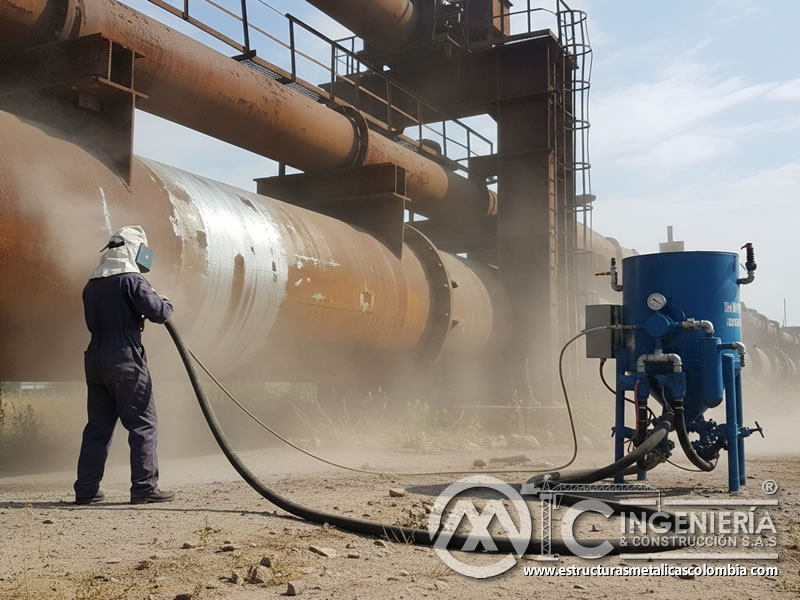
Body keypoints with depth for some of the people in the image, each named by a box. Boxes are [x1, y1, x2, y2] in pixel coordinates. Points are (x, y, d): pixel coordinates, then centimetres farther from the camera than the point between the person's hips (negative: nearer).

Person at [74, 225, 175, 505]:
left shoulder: (91, 285, 15)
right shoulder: (131, 280, -9)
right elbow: (158, 312, -17)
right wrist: (167, 303, 5)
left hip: (95, 360, 8)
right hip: (125, 361, -8)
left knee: (98, 426, 13)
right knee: (143, 424, -1)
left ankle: (86, 489, 15)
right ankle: (144, 487, -1)